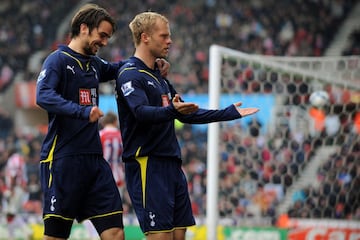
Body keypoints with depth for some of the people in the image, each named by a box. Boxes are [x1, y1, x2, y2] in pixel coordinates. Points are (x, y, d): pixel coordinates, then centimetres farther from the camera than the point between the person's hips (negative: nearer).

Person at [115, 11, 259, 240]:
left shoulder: (158, 76, 20)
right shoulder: (130, 75, -9)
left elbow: (188, 115, 26)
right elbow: (142, 112, -26)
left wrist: (230, 112, 26)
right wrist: (172, 110, -43)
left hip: (171, 164, 9)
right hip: (146, 164, -9)